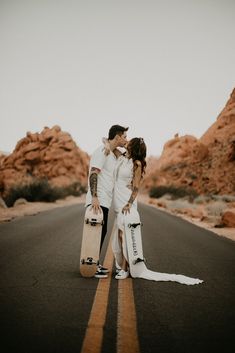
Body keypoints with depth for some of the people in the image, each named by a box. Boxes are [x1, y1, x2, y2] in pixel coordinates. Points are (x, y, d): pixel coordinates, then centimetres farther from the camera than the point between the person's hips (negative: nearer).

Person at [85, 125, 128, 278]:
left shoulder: (113, 154, 18)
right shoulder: (102, 151, -11)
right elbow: (93, 174, -21)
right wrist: (94, 197, -28)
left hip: (104, 201, 10)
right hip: (97, 201, -10)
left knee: (102, 232, 14)